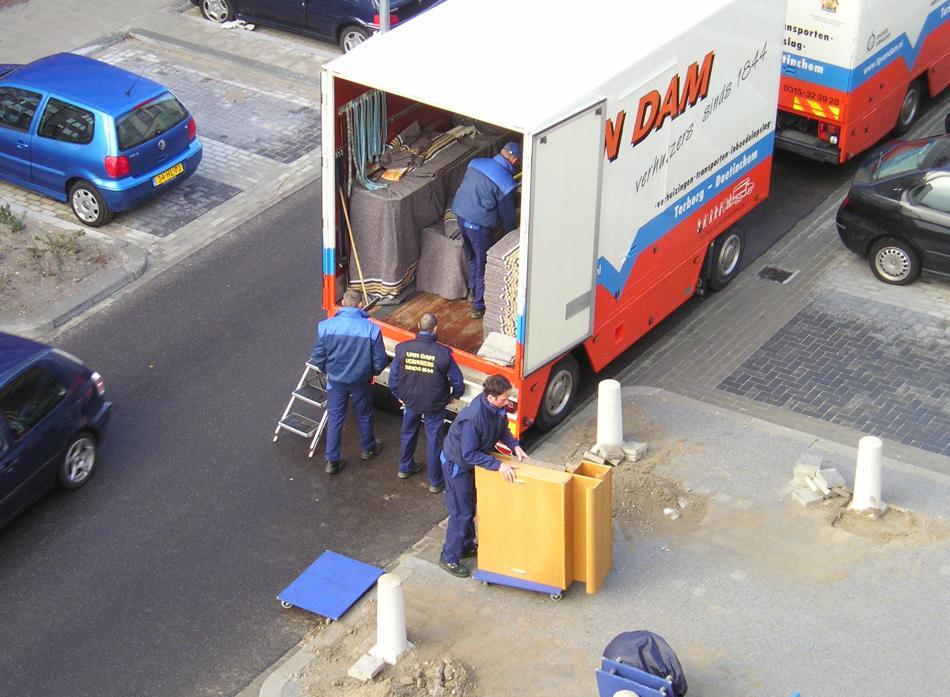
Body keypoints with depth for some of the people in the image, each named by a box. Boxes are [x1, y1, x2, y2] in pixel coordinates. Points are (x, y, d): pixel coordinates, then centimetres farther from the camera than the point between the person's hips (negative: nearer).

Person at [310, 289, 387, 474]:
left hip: (336, 381, 1)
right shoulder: (371, 329, -22)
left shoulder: (325, 326, -18)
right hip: (361, 382, -1)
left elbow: (318, 359, -9)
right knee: (364, 415, 23)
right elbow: (380, 361, -14)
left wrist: (329, 372, 11)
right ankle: (367, 448, 45)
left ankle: (332, 460, 21)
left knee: (334, 418, 16)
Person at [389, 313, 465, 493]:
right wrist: (454, 395, 8)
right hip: (434, 405, -2)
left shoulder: (403, 349, -18)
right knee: (434, 441, 13)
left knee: (408, 433, 26)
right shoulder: (443, 353, -24)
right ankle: (435, 481, 25)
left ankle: (405, 468, 46)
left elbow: (393, 377, -6)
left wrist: (399, 395, 13)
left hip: (410, 401, 3)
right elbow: (457, 381, -14)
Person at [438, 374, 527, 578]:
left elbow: (502, 430, 5)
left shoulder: (498, 407, -15)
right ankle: (449, 558, 15)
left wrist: (515, 446, -11)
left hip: (473, 461, 8)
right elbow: (469, 454, -32)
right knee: (461, 512, 1)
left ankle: (467, 546, 40)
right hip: (457, 464, -8)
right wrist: (498, 465, -35)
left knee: (470, 507, 22)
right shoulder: (473, 418, -39)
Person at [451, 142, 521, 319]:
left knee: (472, 257, 27)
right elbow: (507, 216, -6)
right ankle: (479, 307, 14)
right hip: (479, 224, -7)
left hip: (460, 215, 7)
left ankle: (473, 291, 44)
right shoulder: (505, 182, -15)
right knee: (485, 264, 8)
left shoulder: (477, 163, 4)